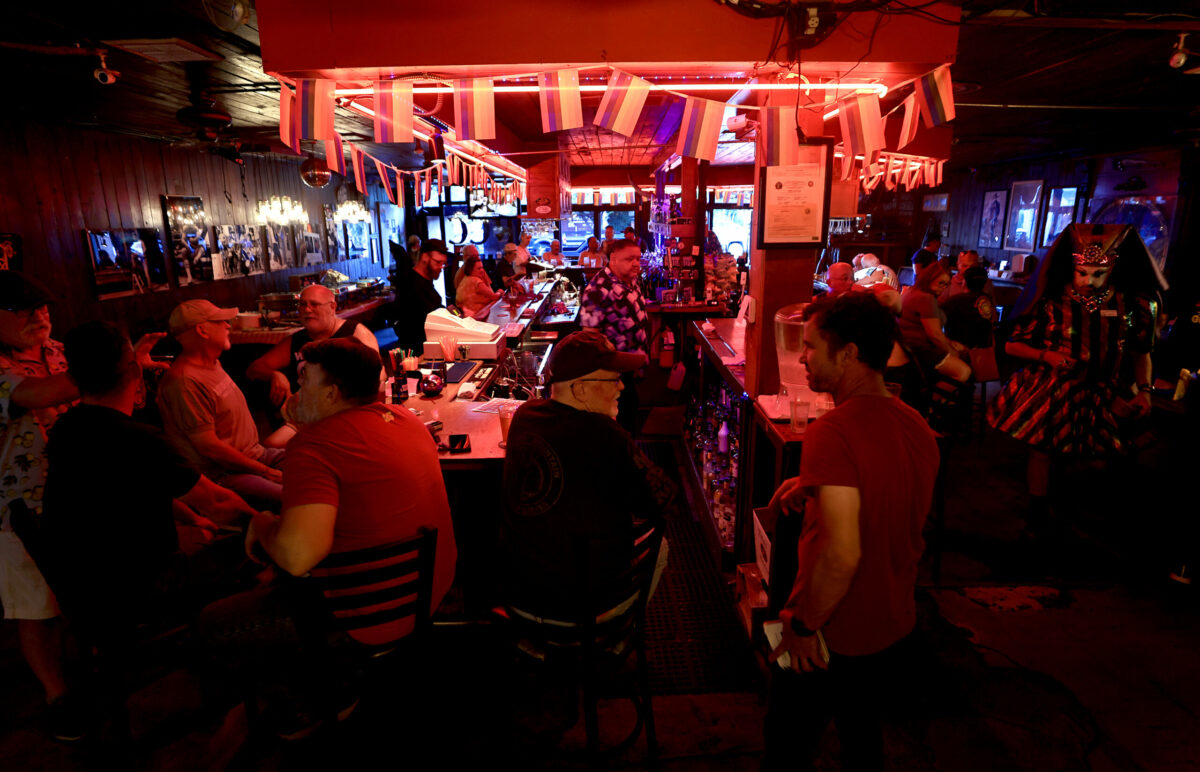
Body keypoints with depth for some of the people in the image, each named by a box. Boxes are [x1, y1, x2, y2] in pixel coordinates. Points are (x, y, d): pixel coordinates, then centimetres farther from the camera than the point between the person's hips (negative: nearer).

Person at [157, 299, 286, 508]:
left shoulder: (212, 363, 12)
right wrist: (265, 471, -14)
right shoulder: (183, 381, -19)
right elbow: (209, 447, -19)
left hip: (256, 454, 10)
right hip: (222, 474, -10)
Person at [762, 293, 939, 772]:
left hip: (830, 641, -7)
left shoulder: (833, 432, -28)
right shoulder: (918, 428, -2)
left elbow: (842, 554, -32)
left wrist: (804, 625, -19)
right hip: (896, 633, 7)